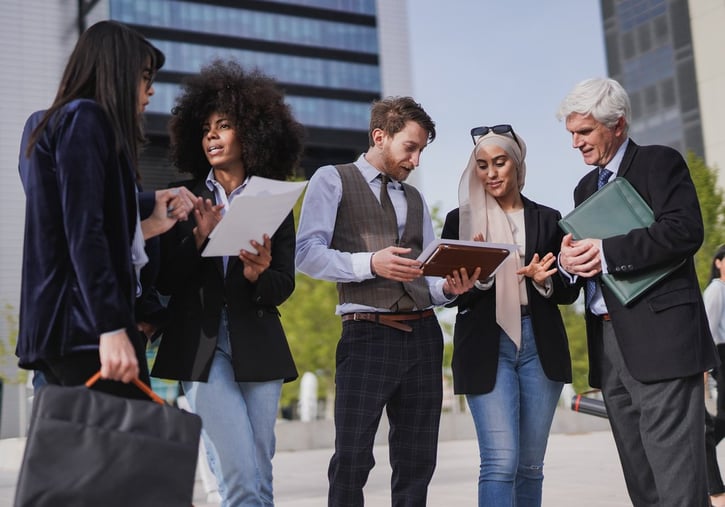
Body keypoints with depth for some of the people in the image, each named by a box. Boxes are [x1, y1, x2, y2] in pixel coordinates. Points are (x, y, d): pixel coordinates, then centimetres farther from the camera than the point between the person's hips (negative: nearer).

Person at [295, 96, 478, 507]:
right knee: (352, 460, -7)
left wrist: (449, 288, -5)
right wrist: (370, 263, -20)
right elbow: (307, 255, -8)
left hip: (423, 334, 6)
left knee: (418, 461, 9)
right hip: (368, 335, -5)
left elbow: (427, 273, 17)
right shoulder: (333, 180, 4)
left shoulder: (415, 199, 21)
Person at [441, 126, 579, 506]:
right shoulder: (461, 219, 6)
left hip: (540, 346, 3)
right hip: (487, 347, -2)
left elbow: (568, 292, 11)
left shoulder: (547, 219, 11)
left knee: (530, 464, 8)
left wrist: (543, 280, -11)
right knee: (500, 462, -12)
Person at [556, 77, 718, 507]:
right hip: (609, 340, 7)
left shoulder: (660, 163, 1)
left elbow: (686, 230, -14)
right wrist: (569, 260, -2)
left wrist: (606, 252, -18)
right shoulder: (587, 186, 22)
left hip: (659, 336, -7)